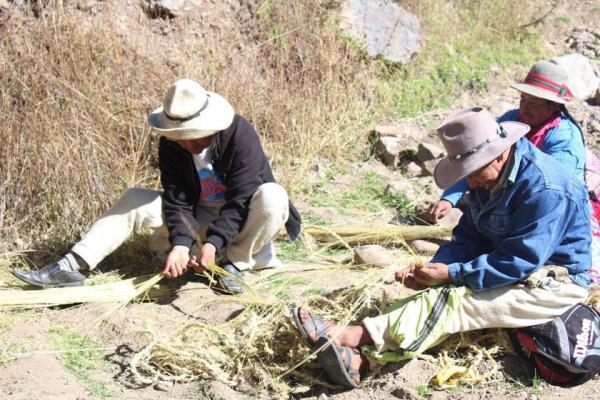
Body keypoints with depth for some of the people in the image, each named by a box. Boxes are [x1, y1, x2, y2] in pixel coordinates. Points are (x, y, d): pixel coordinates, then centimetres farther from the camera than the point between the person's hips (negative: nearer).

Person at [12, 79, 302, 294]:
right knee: (134, 200, -13)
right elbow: (177, 199, -17)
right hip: (201, 218, 4)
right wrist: (181, 243, -34)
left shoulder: (241, 136, -25)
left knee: (272, 196, -37)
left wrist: (214, 242, -38)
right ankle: (72, 267, -20)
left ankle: (235, 265, -17)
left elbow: (240, 201, -27)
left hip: (241, 221, -4)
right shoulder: (170, 145, -13)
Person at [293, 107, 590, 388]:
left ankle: (351, 337, -32)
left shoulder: (545, 189, -26)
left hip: (555, 283, -8)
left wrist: (452, 274, -25)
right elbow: (469, 237, 3)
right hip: (512, 268, 8)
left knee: (452, 302, -26)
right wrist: (435, 268, -16)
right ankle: (360, 358, -33)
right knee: (438, 294, -17)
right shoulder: (488, 179, 2)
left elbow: (518, 262, -27)